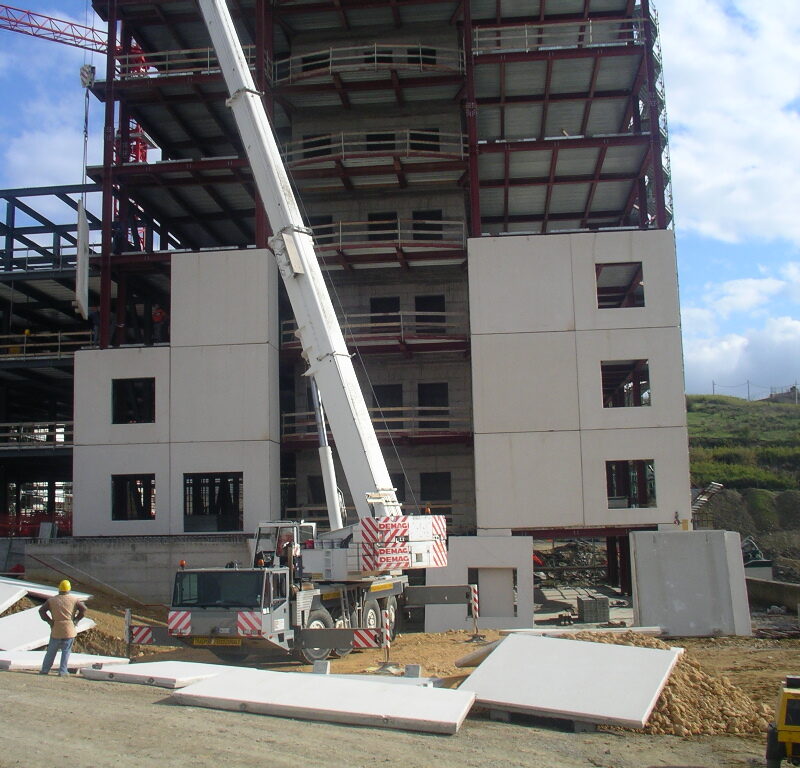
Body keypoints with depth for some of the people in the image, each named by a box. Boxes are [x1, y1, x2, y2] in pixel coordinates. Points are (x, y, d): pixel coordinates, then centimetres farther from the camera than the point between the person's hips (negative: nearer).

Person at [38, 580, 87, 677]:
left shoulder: (52, 600, 6)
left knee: (51, 651, 13)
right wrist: (76, 619, 2)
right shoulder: (74, 599, 1)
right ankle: (63, 671, 3)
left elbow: (41, 610, -1)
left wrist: (49, 621, 3)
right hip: (69, 630, -1)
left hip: (56, 631, 1)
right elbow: (83, 609, -7)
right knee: (66, 651, 5)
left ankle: (45, 670, 16)